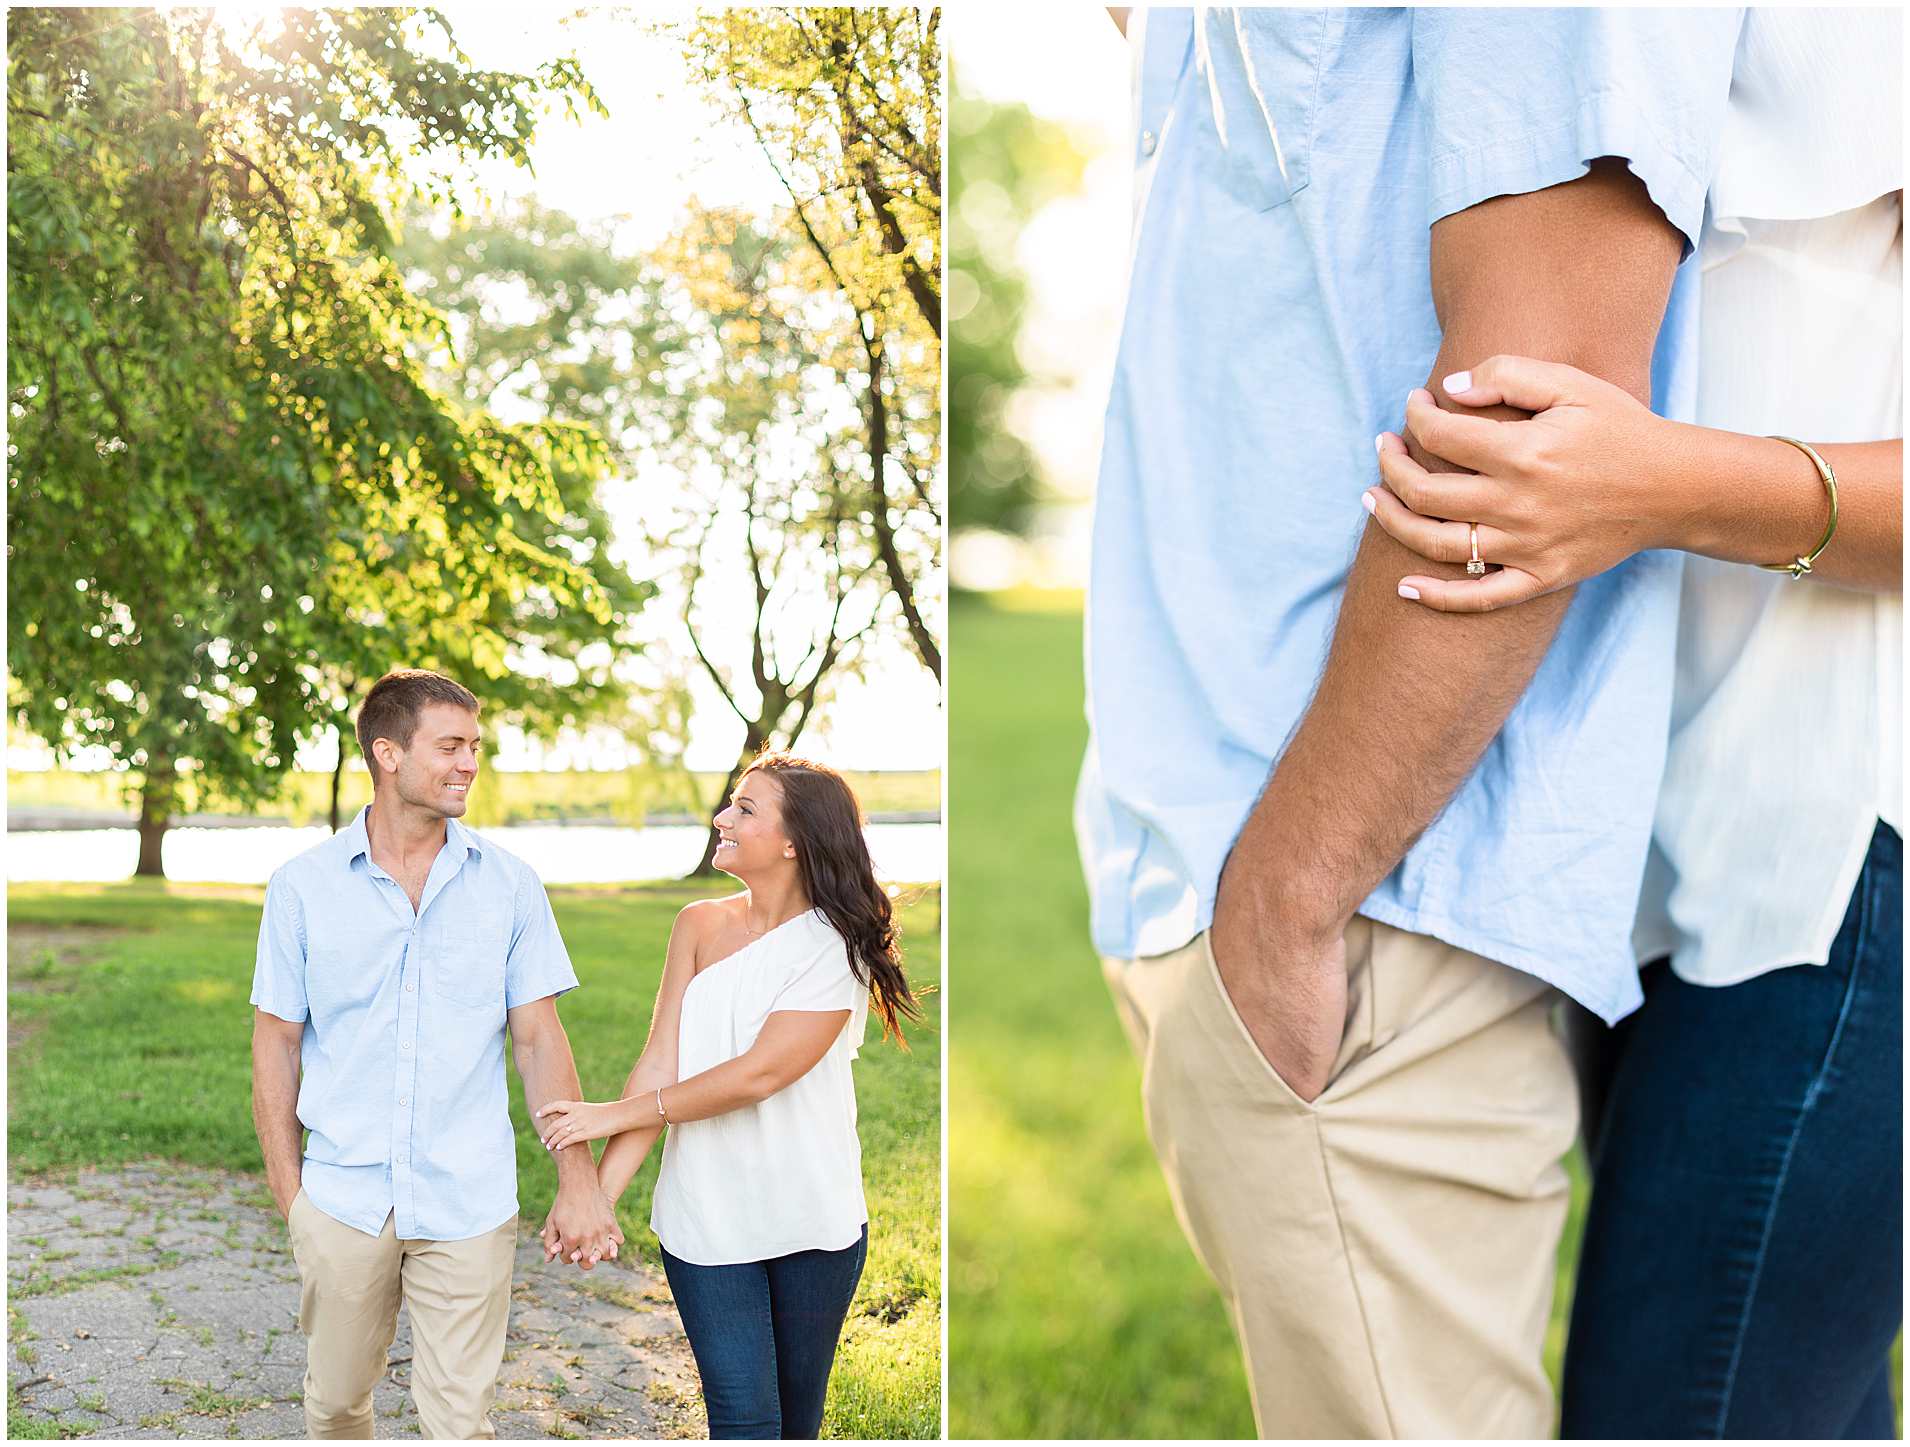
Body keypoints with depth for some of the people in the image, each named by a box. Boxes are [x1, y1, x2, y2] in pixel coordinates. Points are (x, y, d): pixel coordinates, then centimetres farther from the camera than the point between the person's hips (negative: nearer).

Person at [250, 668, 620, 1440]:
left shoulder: (509, 885, 0)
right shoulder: (303, 886, -1)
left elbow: (540, 1039, 1)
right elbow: (276, 1042, 4)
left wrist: (579, 1182, -7)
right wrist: (287, 1190, 1)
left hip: (468, 1204, 0)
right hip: (344, 1198, 1)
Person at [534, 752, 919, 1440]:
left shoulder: (837, 946, -11)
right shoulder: (700, 924, 1)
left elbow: (758, 1074, -19)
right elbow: (660, 1062, -3)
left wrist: (616, 1115, -14)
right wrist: (598, 1191, -12)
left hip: (814, 1223, -2)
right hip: (706, 1220, 2)